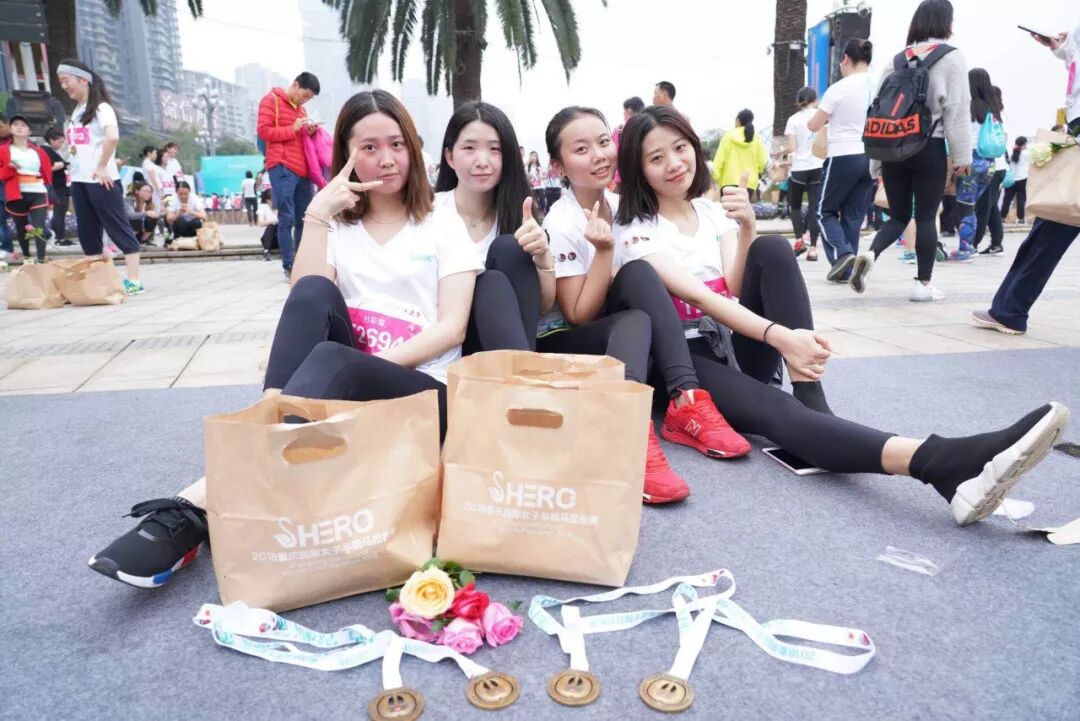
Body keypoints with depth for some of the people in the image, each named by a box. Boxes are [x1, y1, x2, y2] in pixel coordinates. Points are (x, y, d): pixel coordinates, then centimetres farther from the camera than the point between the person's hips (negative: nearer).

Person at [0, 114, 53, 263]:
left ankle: (41, 261, -16)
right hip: (16, 194, 0)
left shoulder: (38, 151, 13)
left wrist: (49, 195, 5)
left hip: (38, 193, 0)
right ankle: (26, 256, 28)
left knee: (39, 228, -12)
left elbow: (47, 172, 13)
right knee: (21, 227, 11)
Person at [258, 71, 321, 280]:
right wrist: (293, 129, -10)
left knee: (304, 218, 6)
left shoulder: (301, 108, 21)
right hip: (282, 167, -7)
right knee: (287, 218, -8)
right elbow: (263, 131, -7)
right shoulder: (271, 100, 2)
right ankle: (289, 267, -6)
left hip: (303, 168, 7)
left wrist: (310, 133, 8)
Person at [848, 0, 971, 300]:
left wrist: (876, 161, 12)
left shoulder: (896, 60, 11)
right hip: (929, 148, -4)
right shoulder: (952, 57, 0)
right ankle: (923, 283, 7)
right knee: (926, 217, 4)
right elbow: (957, 110, -6)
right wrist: (962, 155, -1)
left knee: (898, 215, 12)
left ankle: (870, 254, -16)